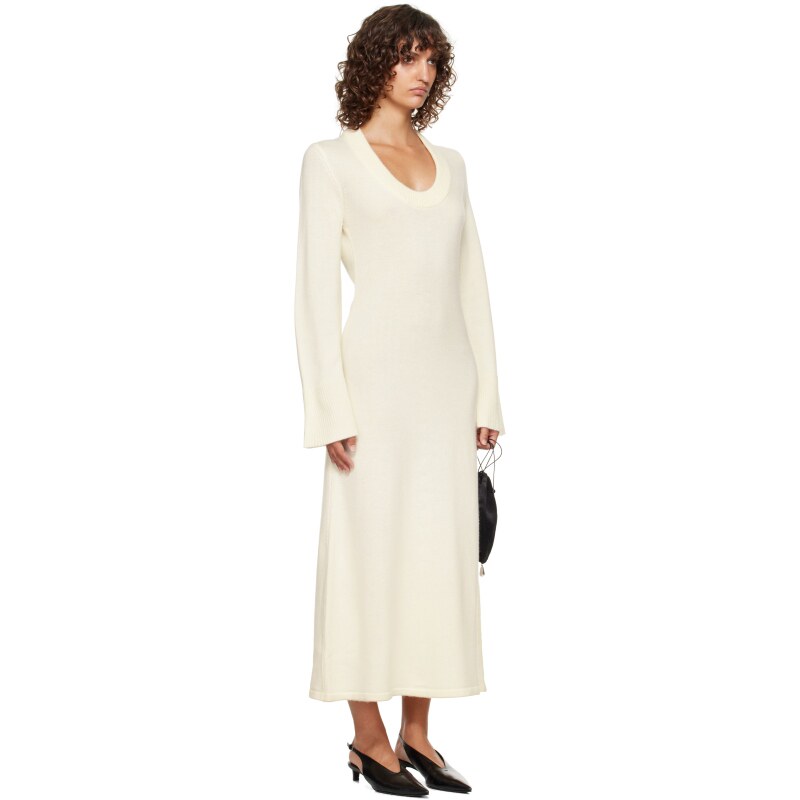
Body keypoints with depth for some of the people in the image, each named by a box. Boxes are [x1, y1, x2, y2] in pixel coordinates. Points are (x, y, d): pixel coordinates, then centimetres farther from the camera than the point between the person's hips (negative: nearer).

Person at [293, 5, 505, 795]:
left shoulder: (448, 162, 15)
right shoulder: (331, 159, -1)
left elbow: (470, 283, 15)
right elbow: (318, 289, -7)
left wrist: (486, 394, 9)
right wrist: (332, 408, -14)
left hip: (447, 376, 6)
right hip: (377, 372, -6)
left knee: (441, 552, 7)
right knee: (370, 551, -1)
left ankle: (416, 736, 18)